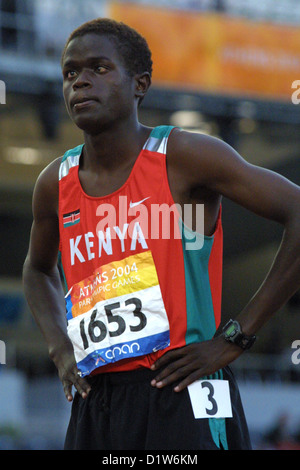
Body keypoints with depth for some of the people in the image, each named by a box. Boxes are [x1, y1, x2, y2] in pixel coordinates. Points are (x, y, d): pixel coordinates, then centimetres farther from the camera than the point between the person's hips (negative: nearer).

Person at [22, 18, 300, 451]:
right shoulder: (55, 184, 11)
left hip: (184, 403, -5)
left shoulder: (186, 157, -5)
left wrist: (234, 338, -10)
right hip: (94, 410, 5)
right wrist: (61, 349, 13)